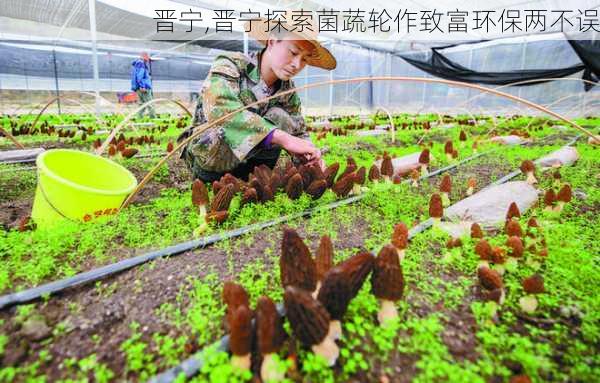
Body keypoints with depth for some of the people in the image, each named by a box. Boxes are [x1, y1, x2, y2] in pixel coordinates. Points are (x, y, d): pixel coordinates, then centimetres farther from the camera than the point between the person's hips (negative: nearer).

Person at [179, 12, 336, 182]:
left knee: (280, 117, -19)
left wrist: (310, 155, -23)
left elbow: (298, 132, 0)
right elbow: (219, 108, -40)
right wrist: (282, 138, -48)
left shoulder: (288, 91, -7)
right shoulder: (229, 65, -21)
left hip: (250, 163, 4)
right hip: (207, 159, -4)